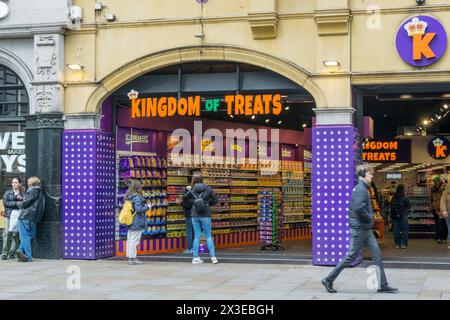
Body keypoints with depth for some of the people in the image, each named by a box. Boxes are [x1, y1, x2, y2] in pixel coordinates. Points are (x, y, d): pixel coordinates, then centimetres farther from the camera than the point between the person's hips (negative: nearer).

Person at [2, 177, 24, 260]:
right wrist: (16, 204, -8)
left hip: (19, 215, 1)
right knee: (8, 233, -11)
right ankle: (5, 253, -9)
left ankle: (12, 253, 4)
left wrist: (21, 199, -10)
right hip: (9, 215, -1)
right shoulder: (7, 193, 14)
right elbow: (5, 203, 0)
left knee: (16, 234, -4)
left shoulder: (23, 193, 14)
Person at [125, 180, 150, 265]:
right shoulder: (137, 197, -17)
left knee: (129, 240, 12)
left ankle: (130, 257, 19)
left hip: (130, 222, 9)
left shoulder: (128, 197, 9)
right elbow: (139, 209, -23)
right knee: (134, 240, -5)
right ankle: (132, 258, -2)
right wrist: (147, 207, -6)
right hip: (137, 223, -9)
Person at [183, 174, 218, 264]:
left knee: (197, 236, 8)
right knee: (208, 236, 6)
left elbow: (184, 198, 11)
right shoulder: (208, 189, -3)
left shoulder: (191, 190, -1)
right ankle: (213, 257, 1)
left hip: (195, 216, 1)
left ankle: (195, 258, 9)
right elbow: (215, 200, -2)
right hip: (205, 216, -1)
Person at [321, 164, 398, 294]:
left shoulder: (363, 188, 14)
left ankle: (383, 285, 9)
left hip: (366, 229, 10)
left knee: (377, 254, 6)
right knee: (351, 256, -2)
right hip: (359, 228, -10)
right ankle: (328, 280, 9)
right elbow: (359, 208, -28)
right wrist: (370, 218, -14)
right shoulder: (361, 188, -17)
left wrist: (369, 217, 9)